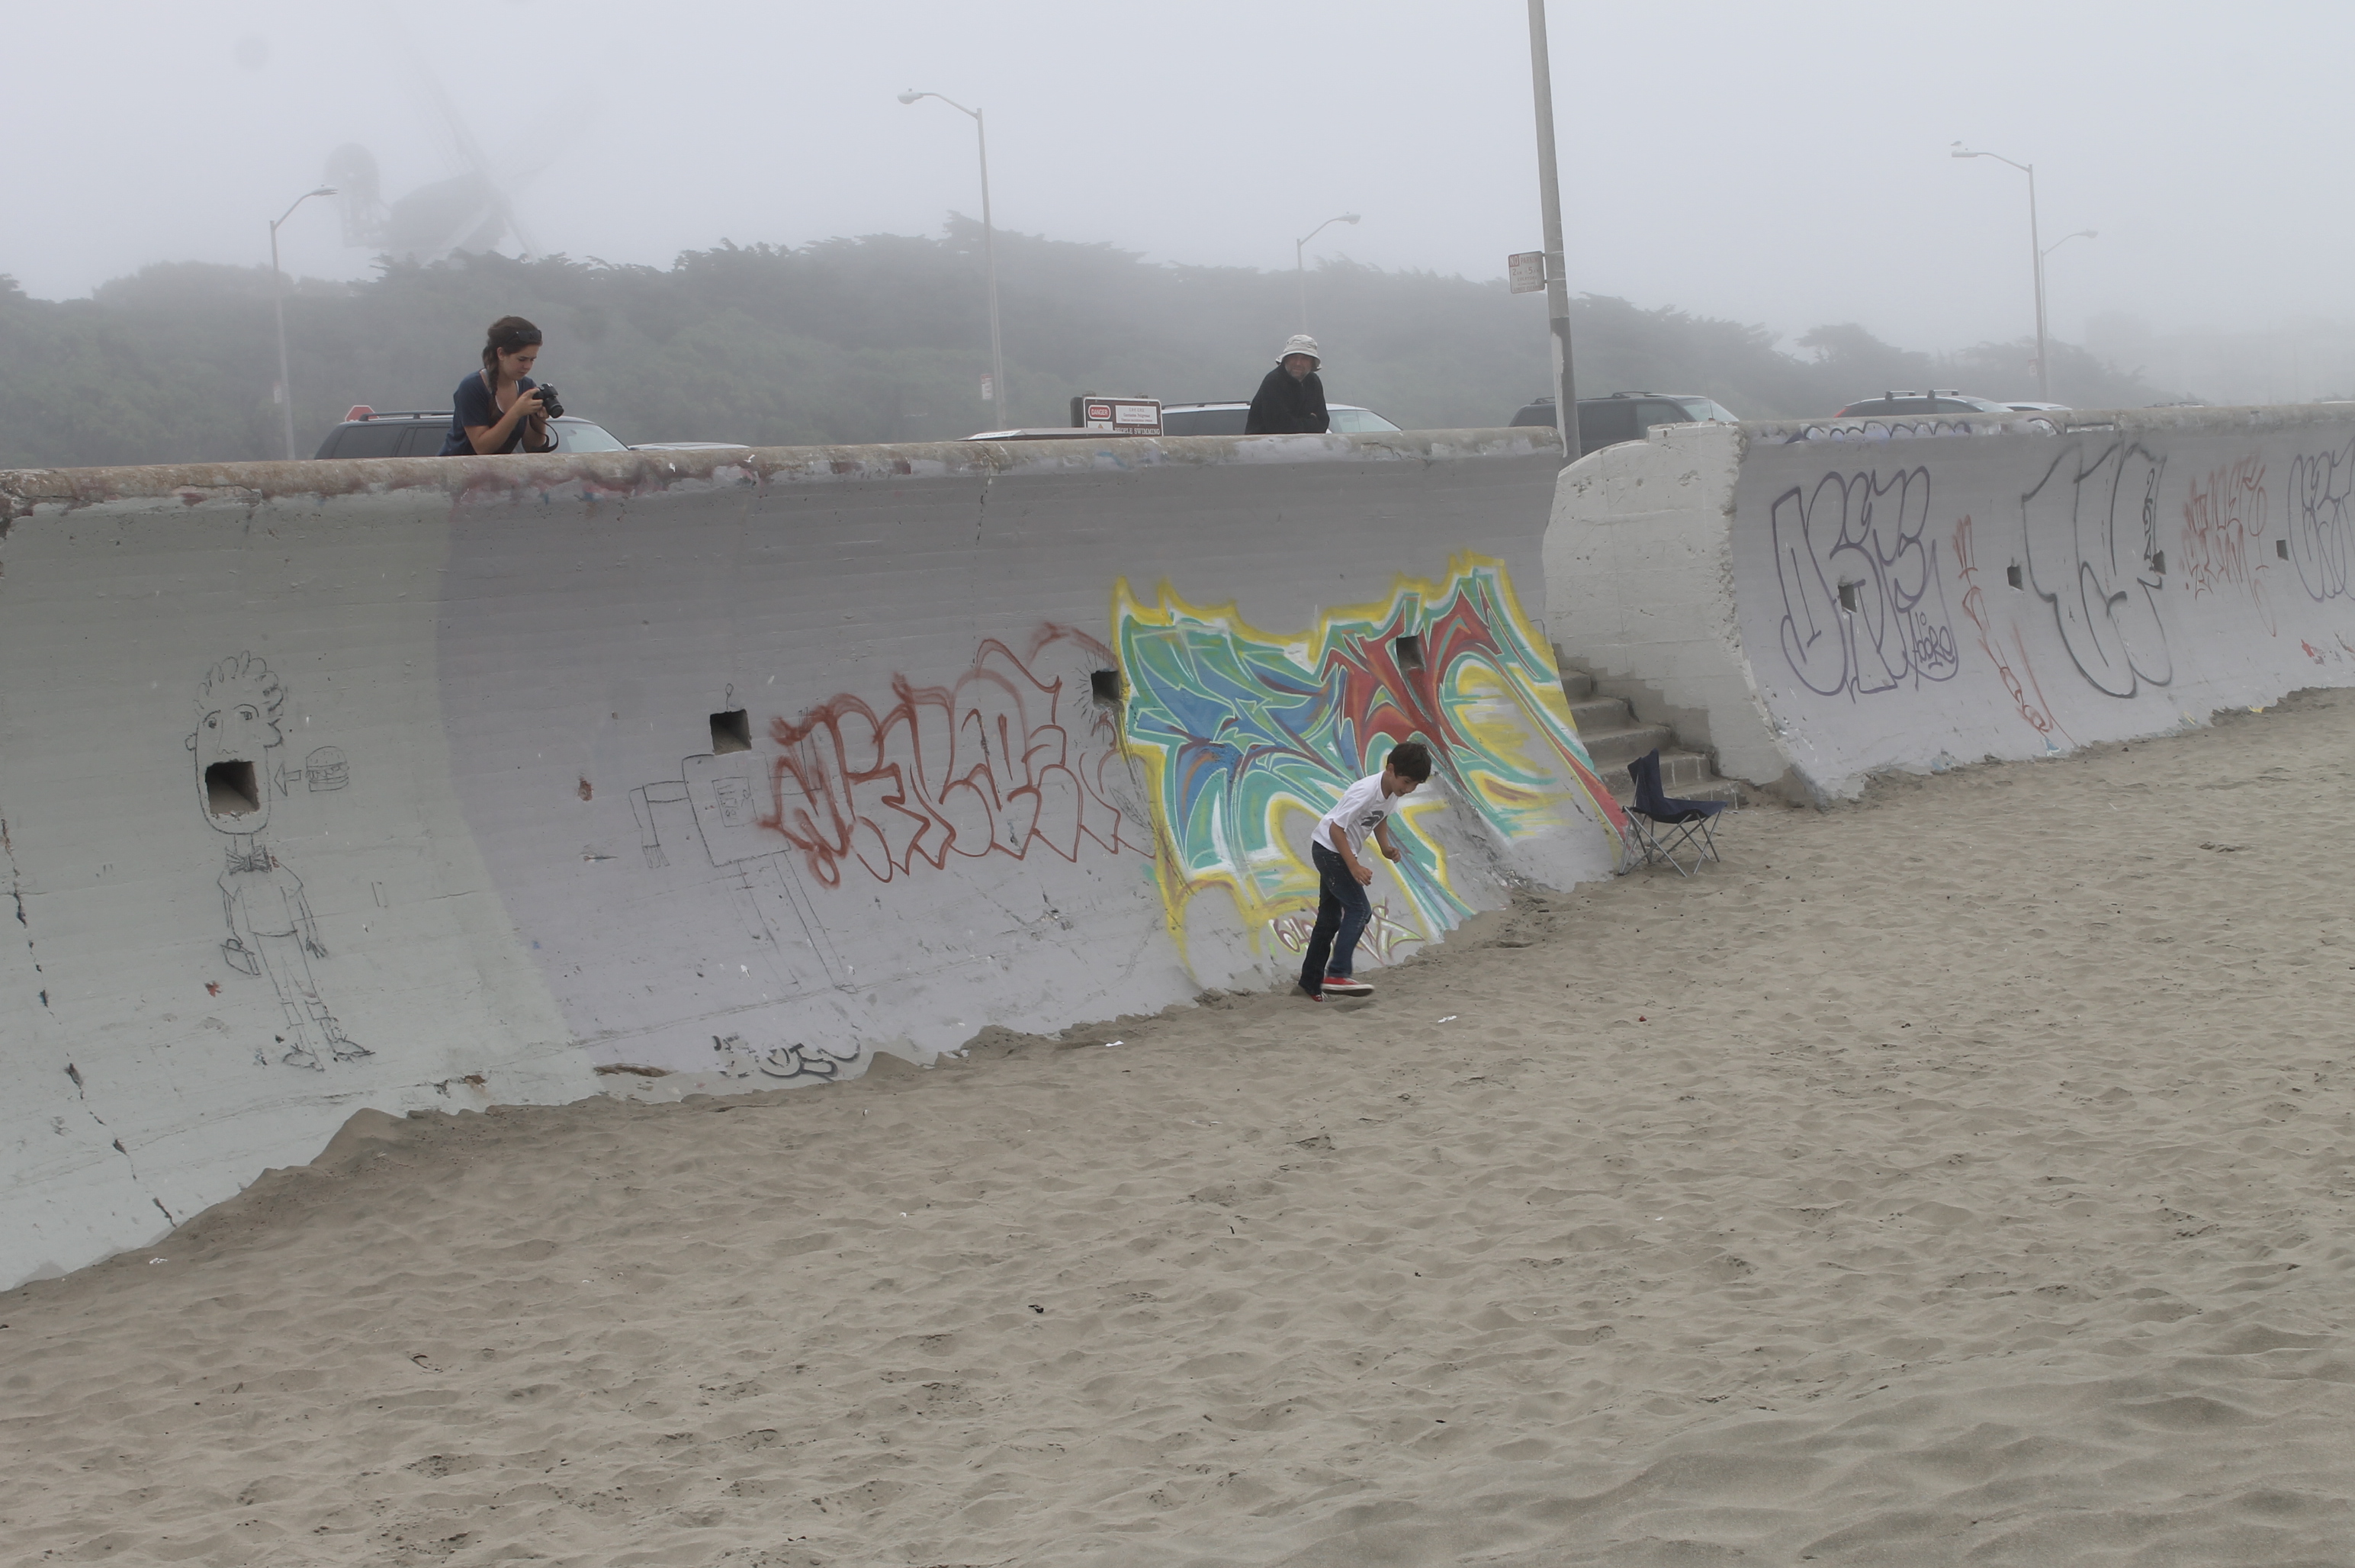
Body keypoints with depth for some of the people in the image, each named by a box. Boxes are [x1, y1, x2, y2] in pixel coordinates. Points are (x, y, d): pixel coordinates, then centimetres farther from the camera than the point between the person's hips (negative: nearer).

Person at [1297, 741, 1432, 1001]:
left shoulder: (1392, 791, -3)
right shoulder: (1366, 792, -29)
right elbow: (1336, 828, -27)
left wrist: (1386, 846, 0)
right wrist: (1355, 867, -29)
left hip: (1339, 853, 9)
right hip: (1329, 849, -9)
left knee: (1330, 918, 12)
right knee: (1359, 909, -15)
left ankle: (1310, 982, 19)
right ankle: (1337, 974, -19)